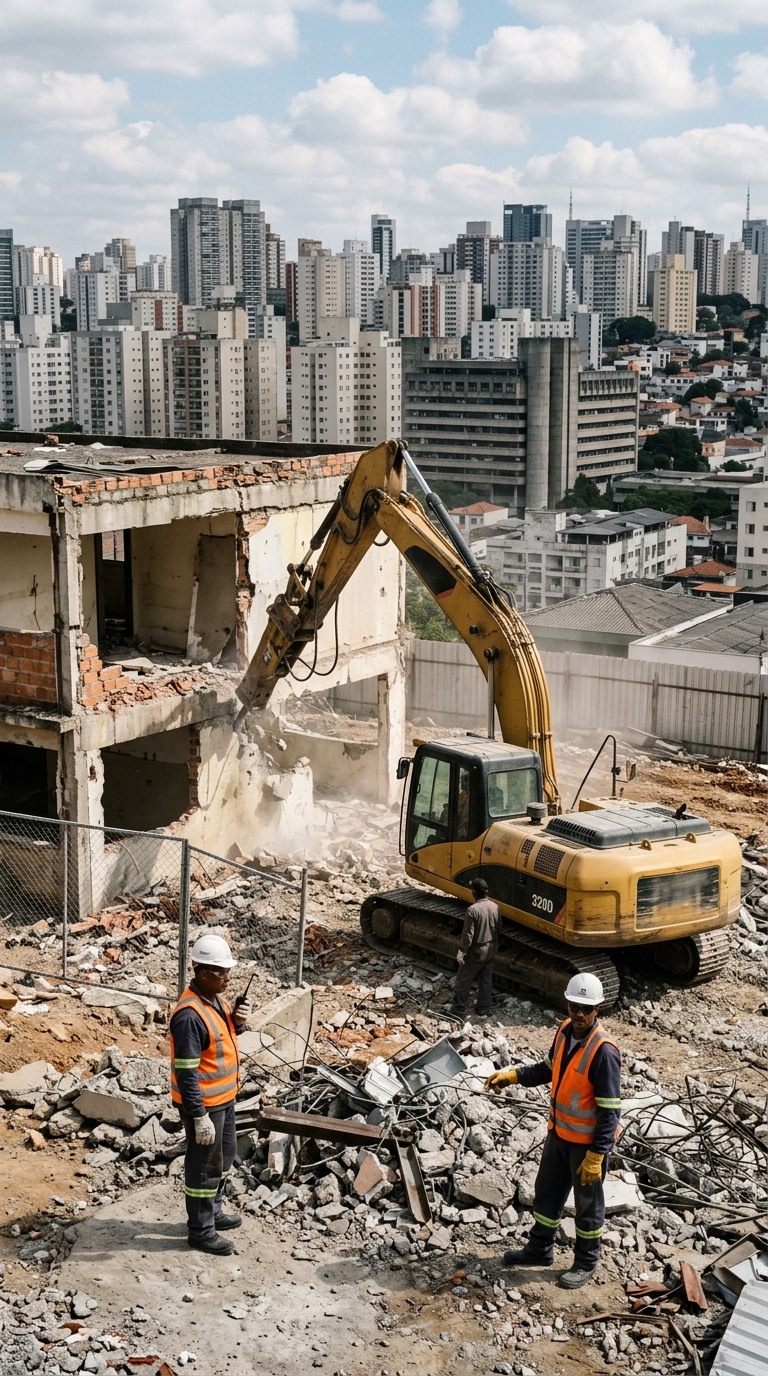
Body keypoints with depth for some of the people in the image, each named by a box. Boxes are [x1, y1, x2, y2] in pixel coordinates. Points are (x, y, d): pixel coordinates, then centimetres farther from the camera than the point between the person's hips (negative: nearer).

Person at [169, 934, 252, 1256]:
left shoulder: (213, 998, 1)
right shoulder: (190, 1015, -28)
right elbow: (186, 1072, -26)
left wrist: (236, 1022, -5)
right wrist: (199, 1116, -24)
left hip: (224, 1097, 10)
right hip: (204, 1104, -9)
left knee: (224, 1155, 23)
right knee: (204, 1165, 6)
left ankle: (212, 1212, 42)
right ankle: (200, 1230, 21)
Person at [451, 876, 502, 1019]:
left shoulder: (473, 910, -24)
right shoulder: (495, 907, -3)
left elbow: (468, 934, -22)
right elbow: (499, 929, 8)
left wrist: (461, 951, -13)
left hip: (476, 952, -6)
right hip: (490, 950, 6)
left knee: (463, 981, 6)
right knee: (486, 980, 15)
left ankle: (458, 1011, 11)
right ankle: (483, 1011, 22)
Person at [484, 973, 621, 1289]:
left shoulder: (603, 1050, -29)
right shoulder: (565, 1031, -6)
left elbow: (610, 1110, -25)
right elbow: (549, 1069, 14)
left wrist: (596, 1156, -23)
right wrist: (511, 1076, 2)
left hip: (588, 1141, -7)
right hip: (559, 1132, 7)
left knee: (587, 1202, 13)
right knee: (547, 1191, 22)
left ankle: (586, 1262, 33)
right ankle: (539, 1249, 42)